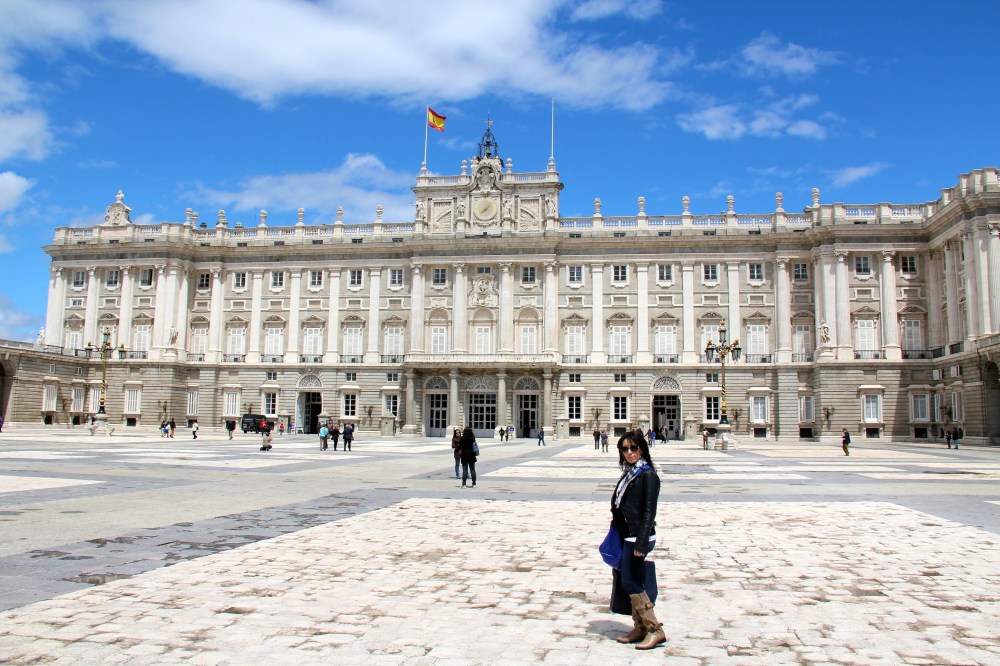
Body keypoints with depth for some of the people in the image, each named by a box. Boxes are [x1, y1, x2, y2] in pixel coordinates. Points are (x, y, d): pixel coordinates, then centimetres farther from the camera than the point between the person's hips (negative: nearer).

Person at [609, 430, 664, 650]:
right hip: (626, 537, 9)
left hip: (638, 537, -9)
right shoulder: (628, 473, 12)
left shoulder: (648, 475, -12)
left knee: (630, 584, -7)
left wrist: (641, 543, -20)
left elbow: (649, 511, -16)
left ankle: (655, 630, 3)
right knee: (623, 581, 11)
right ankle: (639, 628, 21)